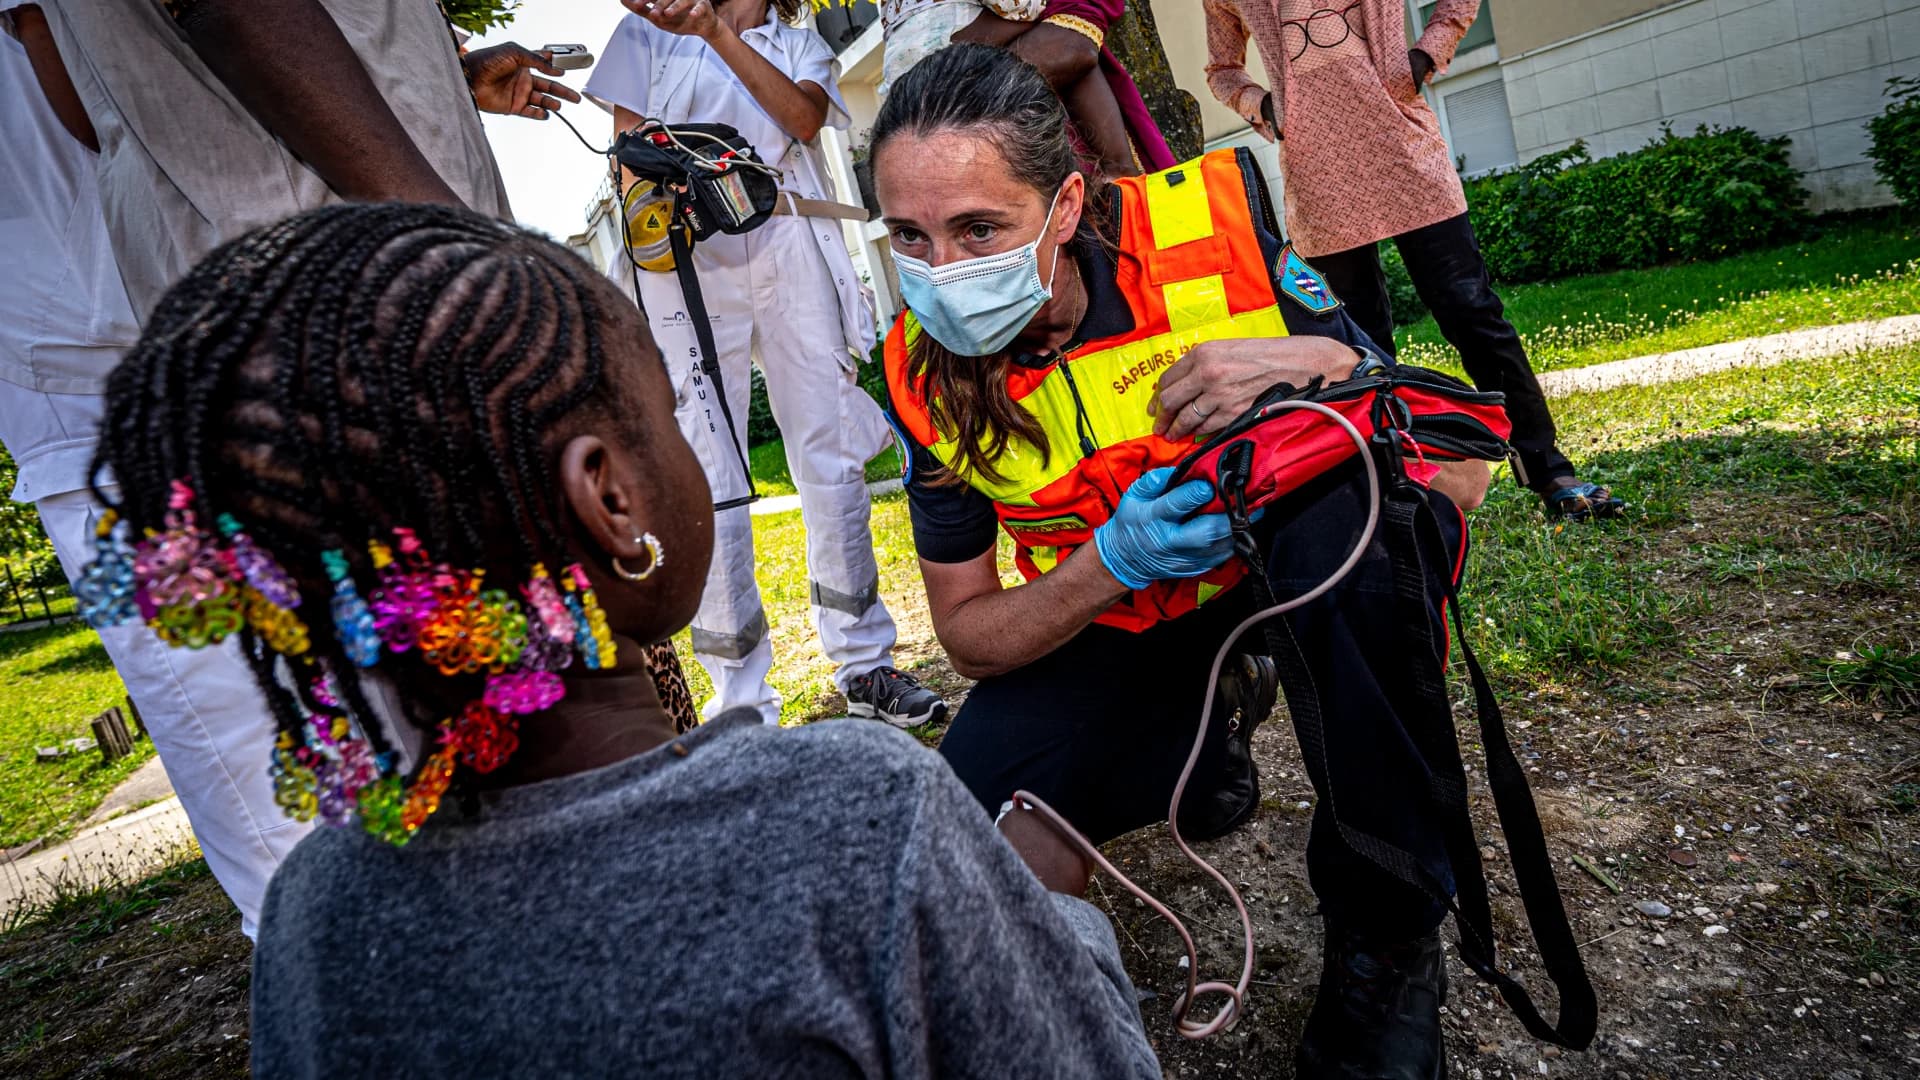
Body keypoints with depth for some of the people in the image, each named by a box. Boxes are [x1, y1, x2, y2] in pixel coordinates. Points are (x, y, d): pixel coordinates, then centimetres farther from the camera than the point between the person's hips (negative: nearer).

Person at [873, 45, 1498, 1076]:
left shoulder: (1210, 224, -22)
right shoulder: (929, 372, -15)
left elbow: (1459, 469, -18)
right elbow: (968, 636, -9)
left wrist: (1322, 364, -39)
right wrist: (1109, 565, -28)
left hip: (1300, 559, -2)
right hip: (1117, 626, 3)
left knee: (1359, 520, -36)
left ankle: (1385, 939, -14)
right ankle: (1211, 727, 15)